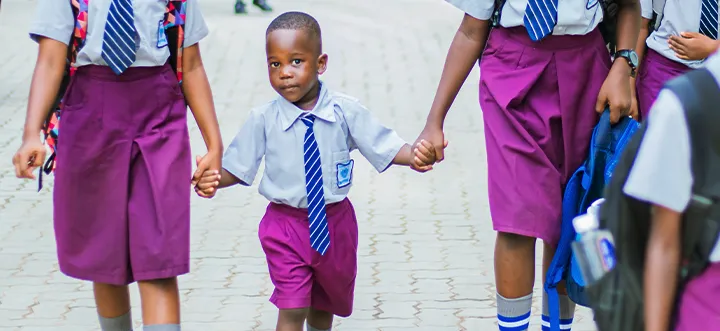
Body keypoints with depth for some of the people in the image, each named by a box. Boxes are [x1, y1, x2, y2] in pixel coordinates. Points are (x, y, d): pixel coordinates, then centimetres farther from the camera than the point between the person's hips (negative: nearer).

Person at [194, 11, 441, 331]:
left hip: (335, 224, 2)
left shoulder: (346, 111, -11)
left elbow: (386, 147, -9)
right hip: (286, 225, -2)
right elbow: (237, 167, -5)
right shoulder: (263, 120, -12)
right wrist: (213, 179, -25)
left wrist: (414, 156, -28)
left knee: (325, 304, 23)